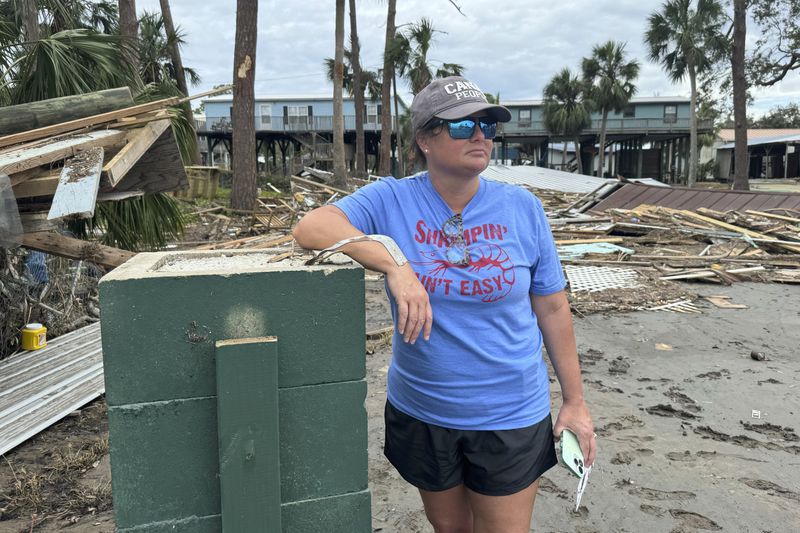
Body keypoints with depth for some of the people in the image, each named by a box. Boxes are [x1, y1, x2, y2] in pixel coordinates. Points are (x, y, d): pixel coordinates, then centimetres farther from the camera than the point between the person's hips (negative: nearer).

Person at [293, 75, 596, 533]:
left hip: (510, 415, 0)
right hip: (421, 412, 1)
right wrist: (395, 263, -36)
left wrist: (575, 401, 3)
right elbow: (311, 227, -23)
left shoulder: (522, 208, -6)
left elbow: (553, 308, 0)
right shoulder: (392, 200, -10)